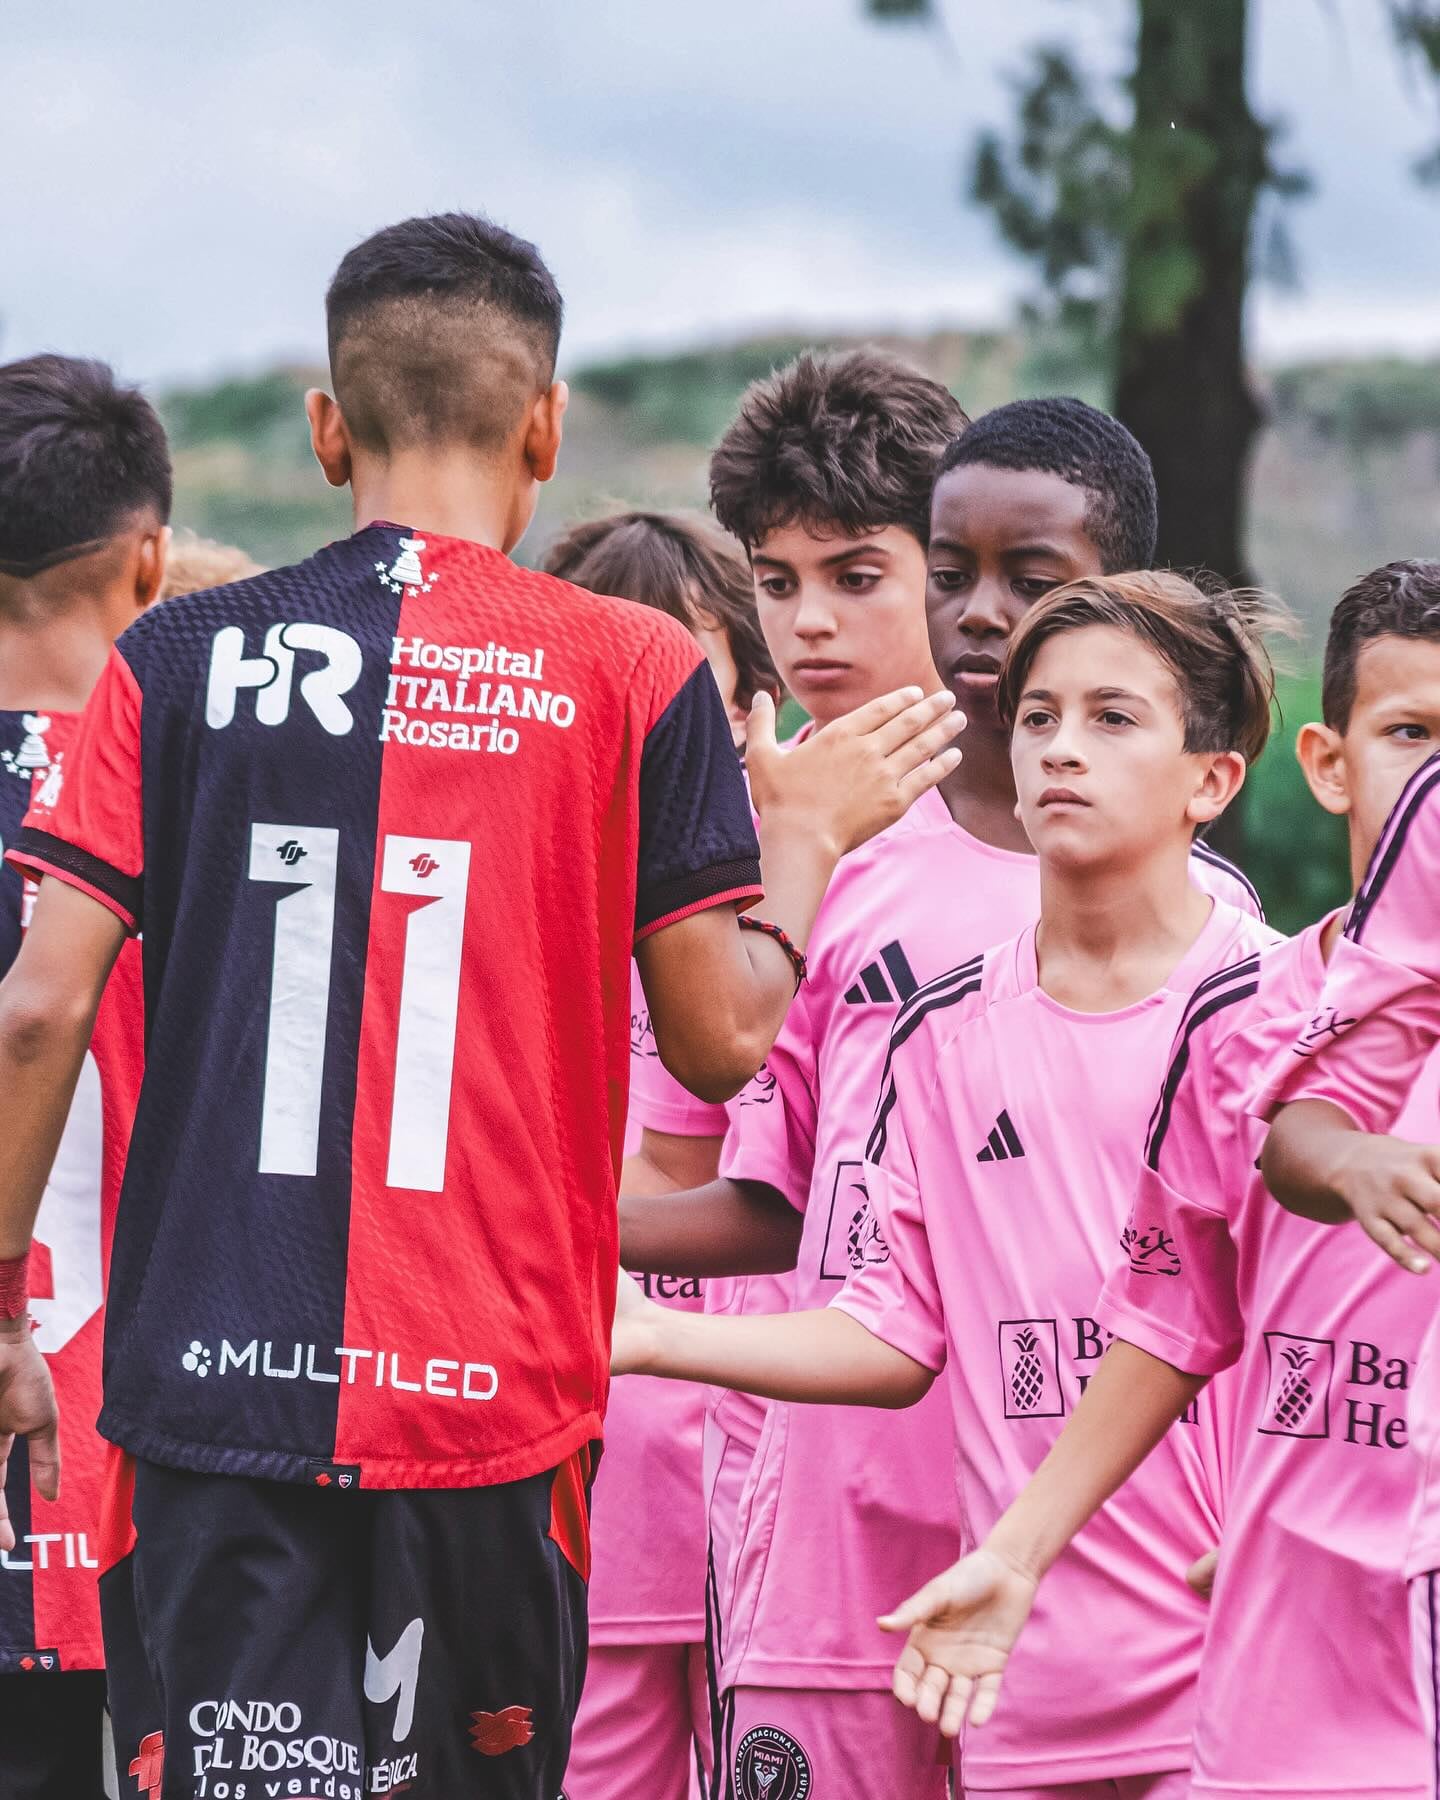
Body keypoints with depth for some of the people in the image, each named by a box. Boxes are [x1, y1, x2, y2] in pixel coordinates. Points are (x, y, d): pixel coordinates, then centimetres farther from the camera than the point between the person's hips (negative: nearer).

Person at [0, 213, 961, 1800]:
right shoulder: (633, 674, 0)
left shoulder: (180, 662, 3)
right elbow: (722, 1035, 2)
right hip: (490, 1390, 0)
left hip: (218, 1374, 0)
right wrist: (807, 832, 19)